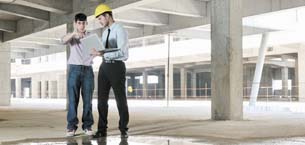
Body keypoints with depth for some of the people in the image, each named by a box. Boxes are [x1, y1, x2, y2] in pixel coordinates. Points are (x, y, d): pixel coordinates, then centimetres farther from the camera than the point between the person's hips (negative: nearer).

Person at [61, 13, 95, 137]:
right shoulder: (72, 36, 9)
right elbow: (63, 41, -14)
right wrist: (73, 33, -33)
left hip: (88, 70, 1)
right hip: (74, 69, -1)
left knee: (88, 99, 0)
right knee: (73, 99, -4)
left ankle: (87, 126, 5)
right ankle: (71, 126, -1)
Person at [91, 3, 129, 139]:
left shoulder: (120, 30, -10)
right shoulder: (105, 32, 18)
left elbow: (121, 52, -22)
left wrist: (102, 54, -29)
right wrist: (98, 52, 3)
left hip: (117, 67, -7)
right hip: (104, 66, 7)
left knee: (121, 98, 0)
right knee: (102, 99, 3)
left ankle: (123, 130, 13)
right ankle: (102, 130, 10)